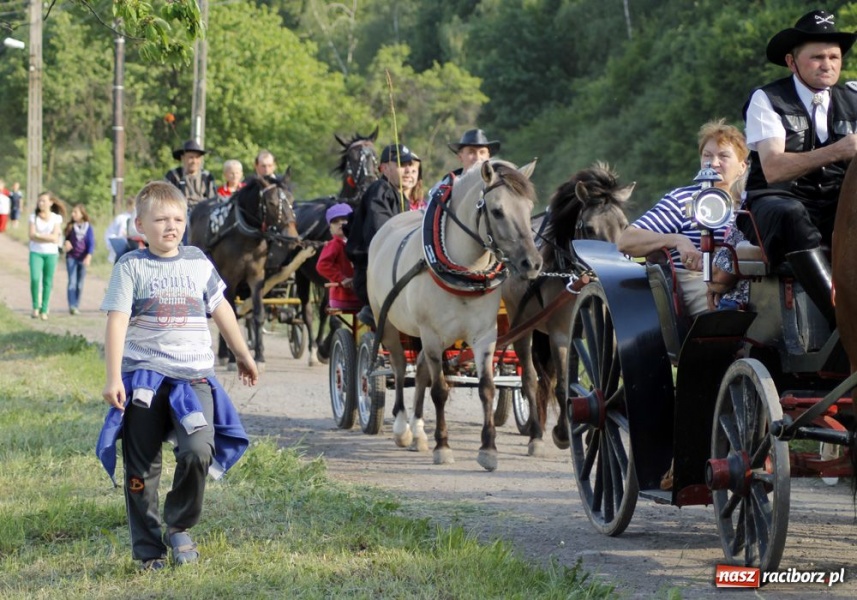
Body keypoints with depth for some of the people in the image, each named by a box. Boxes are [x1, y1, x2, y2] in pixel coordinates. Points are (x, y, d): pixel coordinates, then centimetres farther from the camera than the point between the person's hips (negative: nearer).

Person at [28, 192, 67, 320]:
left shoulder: (56, 218, 1)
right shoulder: (34, 217, 3)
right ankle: (35, 307, 0)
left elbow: (55, 238, -7)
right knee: (35, 279, -16)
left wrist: (39, 235, -8)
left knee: (47, 282, 1)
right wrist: (47, 238, -12)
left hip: (51, 253, 0)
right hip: (36, 253, 0)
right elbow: (32, 236, -5)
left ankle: (44, 310, 8)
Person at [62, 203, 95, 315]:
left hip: (83, 258, -1)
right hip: (71, 257, 1)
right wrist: (66, 244, -5)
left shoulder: (88, 227, -1)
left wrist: (88, 257, -16)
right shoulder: (70, 226, 7)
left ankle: (77, 306, 15)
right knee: (72, 282, -10)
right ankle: (72, 306, -18)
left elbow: (91, 243, -4)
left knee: (80, 284, 6)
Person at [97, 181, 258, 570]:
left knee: (199, 451, -19)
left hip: (194, 377, 2)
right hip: (143, 377, -2)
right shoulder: (131, 267, -1)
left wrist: (242, 355, 30)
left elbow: (221, 310, 22)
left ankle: (179, 528, 4)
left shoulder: (197, 262, 10)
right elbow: (117, 322, -8)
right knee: (142, 468, 2)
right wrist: (113, 378, -16)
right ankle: (147, 548, 14)